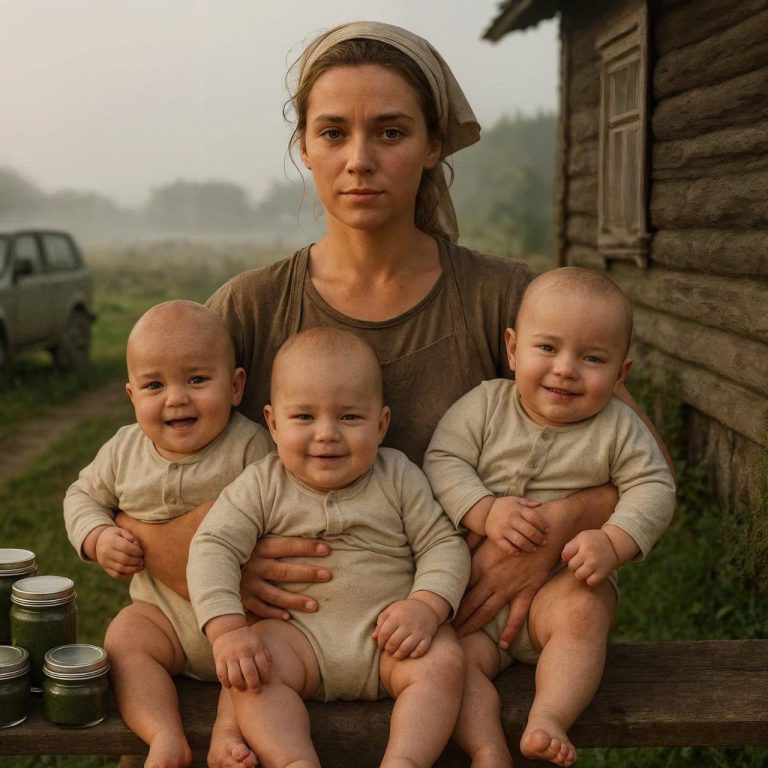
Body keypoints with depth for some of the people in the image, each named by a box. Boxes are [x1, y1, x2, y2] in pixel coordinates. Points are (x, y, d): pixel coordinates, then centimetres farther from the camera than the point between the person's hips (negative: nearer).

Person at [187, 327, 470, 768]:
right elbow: (214, 547, -8)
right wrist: (227, 629, -22)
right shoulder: (262, 486, -1)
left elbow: (443, 544, 1)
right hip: (299, 636, 0)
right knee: (254, 670, -27)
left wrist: (427, 606, -18)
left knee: (444, 661, -26)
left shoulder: (398, 478, 0)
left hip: (389, 636, 0)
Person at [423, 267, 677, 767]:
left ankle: (549, 719, -30)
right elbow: (442, 462, -8)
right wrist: (485, 511, -25)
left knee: (584, 609, -33)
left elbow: (654, 488, -6)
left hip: (563, 583, -1)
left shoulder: (618, 427, -3)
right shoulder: (485, 405, -2)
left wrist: (613, 542, -24)